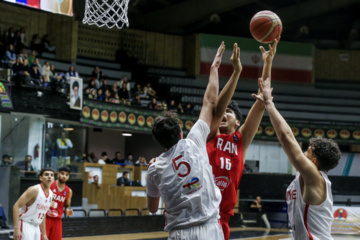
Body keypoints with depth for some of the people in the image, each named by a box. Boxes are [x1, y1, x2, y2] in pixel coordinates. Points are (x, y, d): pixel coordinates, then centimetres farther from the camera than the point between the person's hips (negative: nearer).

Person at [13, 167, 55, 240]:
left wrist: (43, 234, 21)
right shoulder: (34, 190, -17)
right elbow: (16, 206, -19)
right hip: (25, 224, -8)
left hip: (36, 226, 8)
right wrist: (16, 228, -26)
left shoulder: (50, 194, 8)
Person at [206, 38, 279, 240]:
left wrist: (268, 64, -1)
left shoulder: (241, 140, 10)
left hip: (222, 216, 3)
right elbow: (217, 107, -11)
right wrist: (236, 72, -18)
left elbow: (260, 104, 4)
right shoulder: (210, 136, 5)